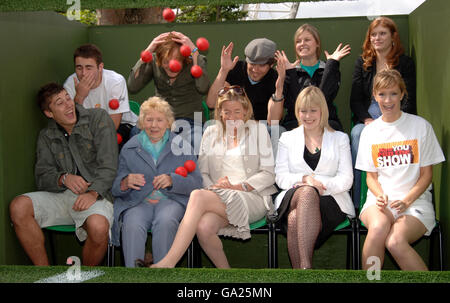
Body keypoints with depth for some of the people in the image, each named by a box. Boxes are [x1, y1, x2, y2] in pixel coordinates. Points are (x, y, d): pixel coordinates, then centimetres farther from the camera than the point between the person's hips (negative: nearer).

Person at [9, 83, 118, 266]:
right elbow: (42, 177, 6)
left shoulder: (98, 119, 2)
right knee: (18, 207, -22)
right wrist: (64, 178, -17)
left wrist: (93, 192, -24)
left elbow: (108, 166, -7)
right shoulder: (46, 137, 14)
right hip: (60, 196, 4)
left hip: (96, 195, -4)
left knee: (98, 226, -37)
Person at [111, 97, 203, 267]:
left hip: (171, 200, -1)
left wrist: (172, 180, -13)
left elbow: (196, 183, 6)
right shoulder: (129, 148, 17)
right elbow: (115, 188, 14)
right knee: (132, 226, -33)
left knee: (165, 222, -36)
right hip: (137, 202, 1)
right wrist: (125, 183, -11)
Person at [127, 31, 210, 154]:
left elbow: (203, 89, -26)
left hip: (189, 122, -3)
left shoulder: (195, 61, -5)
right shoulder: (154, 62, 2)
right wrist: (147, 52, -15)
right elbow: (132, 87, -12)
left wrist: (194, 51, -24)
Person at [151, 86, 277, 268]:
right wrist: (213, 189, -7)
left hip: (253, 197, -3)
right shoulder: (211, 133, 21)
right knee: (203, 227, -35)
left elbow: (268, 174, 5)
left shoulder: (258, 130, 13)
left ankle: (167, 263, -36)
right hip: (220, 198, 3)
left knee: (198, 196, -32)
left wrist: (238, 187, -9)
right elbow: (202, 172, 15)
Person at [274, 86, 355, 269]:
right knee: (307, 192, -38)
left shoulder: (340, 139, 19)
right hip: (292, 200, 1)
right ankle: (305, 267, -46)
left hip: (330, 201, -1)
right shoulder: (287, 138, 22)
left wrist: (321, 184, -12)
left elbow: (346, 180, 6)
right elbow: (281, 178, 10)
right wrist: (305, 179, -10)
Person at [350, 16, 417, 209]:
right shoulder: (362, 62, 17)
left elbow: (409, 101, 3)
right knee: (356, 133, -32)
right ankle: (355, 202, -32)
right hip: (366, 118, 2)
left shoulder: (405, 63, 10)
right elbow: (355, 99, 10)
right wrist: (368, 120, -8)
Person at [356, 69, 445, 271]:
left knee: (395, 241, -32)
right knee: (378, 227, -34)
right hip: (380, 199, 2)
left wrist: (407, 201, -12)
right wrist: (380, 195, -9)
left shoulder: (421, 126, 4)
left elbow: (426, 174, 4)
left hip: (415, 201, -2)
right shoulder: (369, 131, 13)